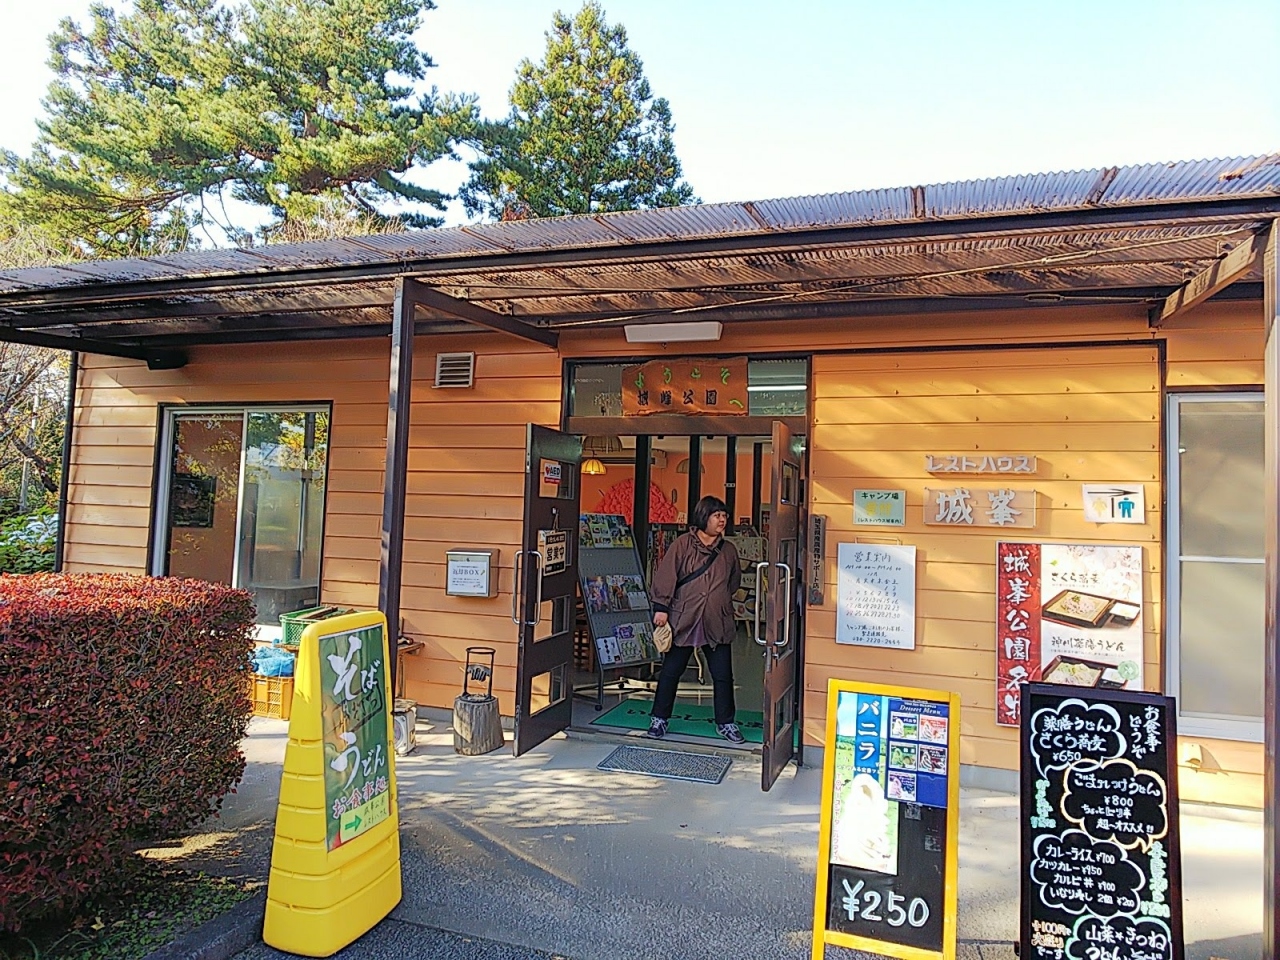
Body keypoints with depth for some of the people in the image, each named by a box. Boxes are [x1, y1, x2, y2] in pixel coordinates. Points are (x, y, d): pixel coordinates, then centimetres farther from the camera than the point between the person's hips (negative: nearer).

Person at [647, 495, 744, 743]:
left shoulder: (728, 550, 9)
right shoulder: (683, 544, -4)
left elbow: (733, 582, 24)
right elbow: (666, 575, -8)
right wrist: (661, 607, -13)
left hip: (717, 623, 3)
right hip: (683, 620, -3)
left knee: (723, 675, 7)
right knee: (671, 672, 8)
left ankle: (725, 723, 22)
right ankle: (659, 719, 22)